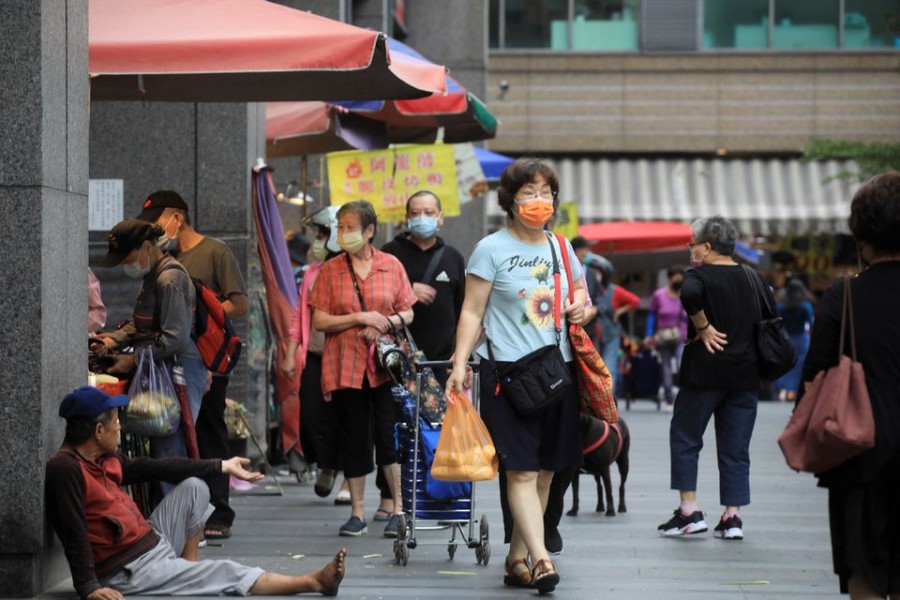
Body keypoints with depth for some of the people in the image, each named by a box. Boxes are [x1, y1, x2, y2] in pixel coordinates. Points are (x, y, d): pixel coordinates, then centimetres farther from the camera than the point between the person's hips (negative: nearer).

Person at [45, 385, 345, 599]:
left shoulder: (105, 460, 7)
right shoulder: (65, 468, -22)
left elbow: (152, 468, 15)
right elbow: (75, 534, -27)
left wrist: (222, 466, 19)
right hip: (129, 572, -10)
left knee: (193, 487, 12)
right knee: (226, 573, -9)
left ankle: (187, 567, 10)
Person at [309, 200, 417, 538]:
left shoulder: (391, 266, 6)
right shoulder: (330, 270, 5)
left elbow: (408, 313, 9)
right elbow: (319, 321, 0)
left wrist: (386, 323, -11)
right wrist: (360, 318, -11)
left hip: (385, 364, -1)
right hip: (344, 366, 1)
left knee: (388, 435, -7)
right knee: (353, 440, 4)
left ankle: (399, 509, 2)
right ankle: (357, 514, 12)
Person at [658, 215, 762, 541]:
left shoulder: (700, 275, -7)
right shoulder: (753, 279, 11)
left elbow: (689, 294, -29)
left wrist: (703, 327, -17)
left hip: (705, 370, -5)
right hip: (746, 374, 5)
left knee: (684, 438, 6)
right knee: (736, 447, 9)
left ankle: (689, 511, 0)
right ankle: (732, 517, 5)